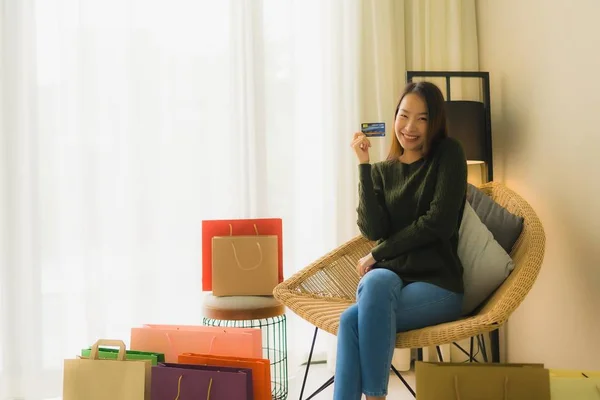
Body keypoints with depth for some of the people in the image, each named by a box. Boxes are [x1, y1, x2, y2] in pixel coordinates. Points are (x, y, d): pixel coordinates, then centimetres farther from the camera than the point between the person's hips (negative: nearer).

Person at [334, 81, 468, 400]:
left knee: (352, 320, -32)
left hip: (437, 285, -3)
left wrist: (378, 254, -5)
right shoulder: (382, 171, 13)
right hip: (389, 280, 3)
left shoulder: (448, 154, 3)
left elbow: (439, 223, -9)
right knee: (378, 279, -36)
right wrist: (364, 164, -7)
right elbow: (373, 231, -5)